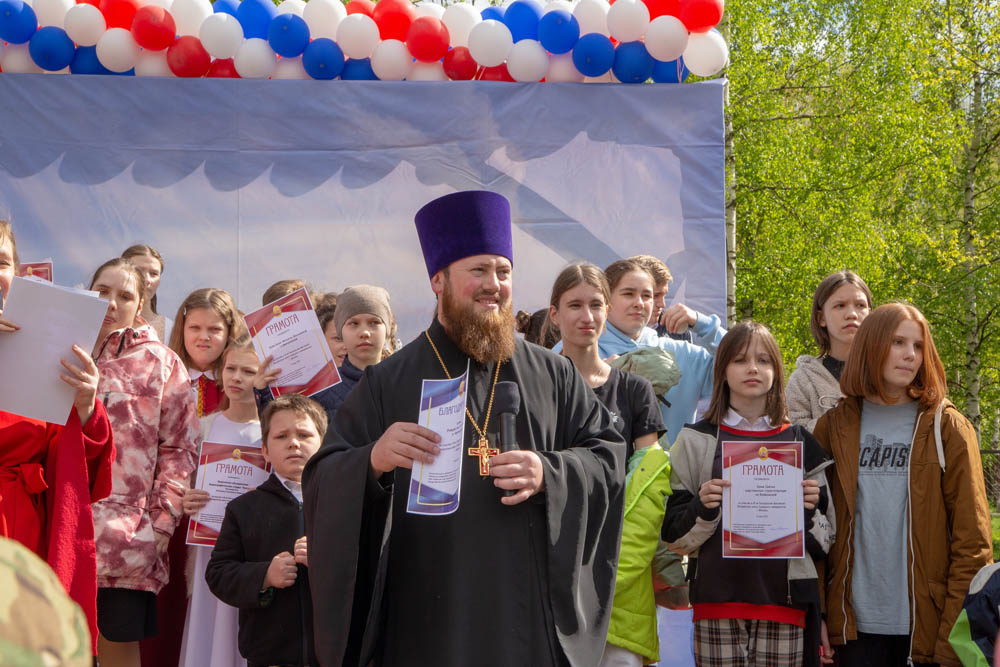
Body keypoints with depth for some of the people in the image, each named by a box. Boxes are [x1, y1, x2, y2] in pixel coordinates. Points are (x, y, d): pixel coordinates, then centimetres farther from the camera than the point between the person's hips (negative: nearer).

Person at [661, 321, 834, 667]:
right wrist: (702, 508, -12)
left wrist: (809, 511, -6)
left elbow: (824, 541, 14)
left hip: (783, 600, 1)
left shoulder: (800, 444, 12)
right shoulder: (697, 441, 8)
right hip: (717, 600, -1)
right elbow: (674, 537, 6)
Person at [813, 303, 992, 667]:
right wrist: (815, 620, 0)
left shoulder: (946, 428, 2)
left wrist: (958, 632, -8)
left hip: (926, 625, -1)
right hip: (856, 625, 1)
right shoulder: (834, 427, 7)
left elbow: (972, 539, -2)